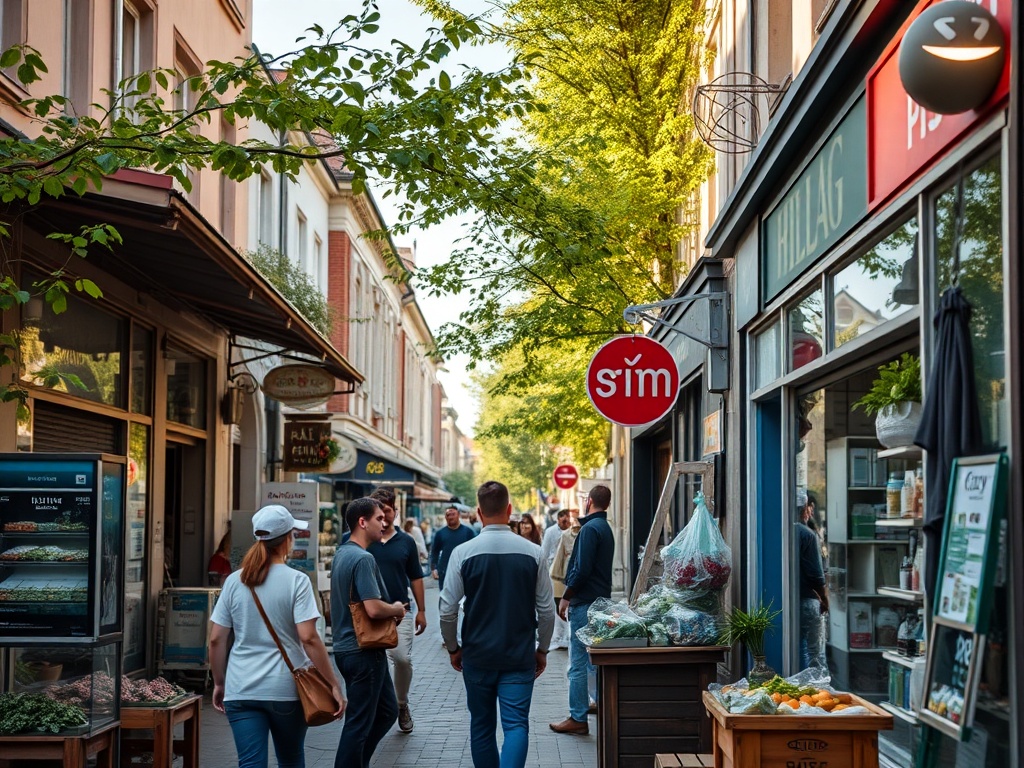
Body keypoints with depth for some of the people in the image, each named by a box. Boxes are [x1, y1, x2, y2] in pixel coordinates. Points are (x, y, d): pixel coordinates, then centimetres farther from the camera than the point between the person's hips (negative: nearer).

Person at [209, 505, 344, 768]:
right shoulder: (296, 581, -8)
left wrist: (219, 684, 17)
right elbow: (308, 638, -15)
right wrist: (334, 685, -10)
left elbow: (216, 639, 4)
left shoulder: (234, 581, 3)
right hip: (286, 689, -2)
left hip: (241, 690, 2)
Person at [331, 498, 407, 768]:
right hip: (363, 651, -10)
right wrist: (397, 609, -7)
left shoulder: (341, 553, 11)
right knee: (360, 722, -1)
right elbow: (374, 609, -28)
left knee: (387, 711, 19)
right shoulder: (363, 558, -20)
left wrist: (391, 609, 13)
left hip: (347, 646, 10)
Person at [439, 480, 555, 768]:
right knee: (516, 725, -2)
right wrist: (542, 649, 15)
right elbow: (546, 610, 0)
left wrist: (453, 648, 12)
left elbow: (448, 610, -5)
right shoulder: (533, 552, -5)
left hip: (477, 657, 0)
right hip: (520, 658, 0)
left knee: (481, 726, 15)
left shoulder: (463, 553, -8)